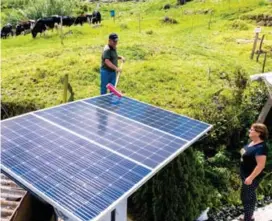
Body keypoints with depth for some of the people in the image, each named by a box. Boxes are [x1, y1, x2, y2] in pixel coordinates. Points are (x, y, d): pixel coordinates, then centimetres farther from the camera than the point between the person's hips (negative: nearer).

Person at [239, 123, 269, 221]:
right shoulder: (253, 142, 3)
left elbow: (261, 165, -28)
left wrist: (251, 178, -25)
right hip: (245, 174, 9)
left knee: (248, 196, 4)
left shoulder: (261, 147, -27)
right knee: (248, 195, 21)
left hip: (252, 176, -9)